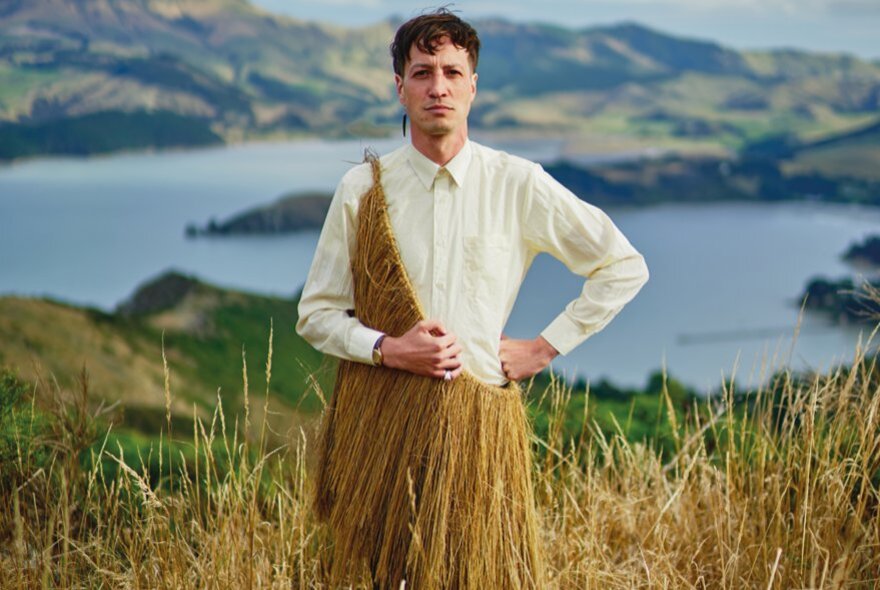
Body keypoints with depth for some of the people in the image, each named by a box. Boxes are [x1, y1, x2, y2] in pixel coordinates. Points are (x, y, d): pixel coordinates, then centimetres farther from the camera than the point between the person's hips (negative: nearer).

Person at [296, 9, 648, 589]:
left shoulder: (518, 185, 1)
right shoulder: (363, 190, 2)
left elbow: (623, 267, 8)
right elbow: (316, 312, 6)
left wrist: (544, 348, 2)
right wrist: (387, 348, -11)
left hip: (480, 419, 0)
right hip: (381, 418, 0)